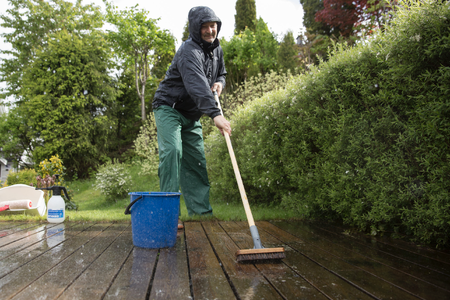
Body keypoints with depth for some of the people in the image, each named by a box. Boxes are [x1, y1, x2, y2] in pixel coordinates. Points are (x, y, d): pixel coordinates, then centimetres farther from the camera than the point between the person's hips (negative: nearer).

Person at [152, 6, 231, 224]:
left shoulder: (216, 49, 6)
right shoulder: (189, 51, -23)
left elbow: (221, 73, 23)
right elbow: (197, 84, -40)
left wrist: (219, 83, -4)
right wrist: (215, 114, -53)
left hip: (192, 116, 8)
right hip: (169, 109, -8)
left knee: (196, 161, 6)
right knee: (172, 151, -24)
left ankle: (201, 212, 13)